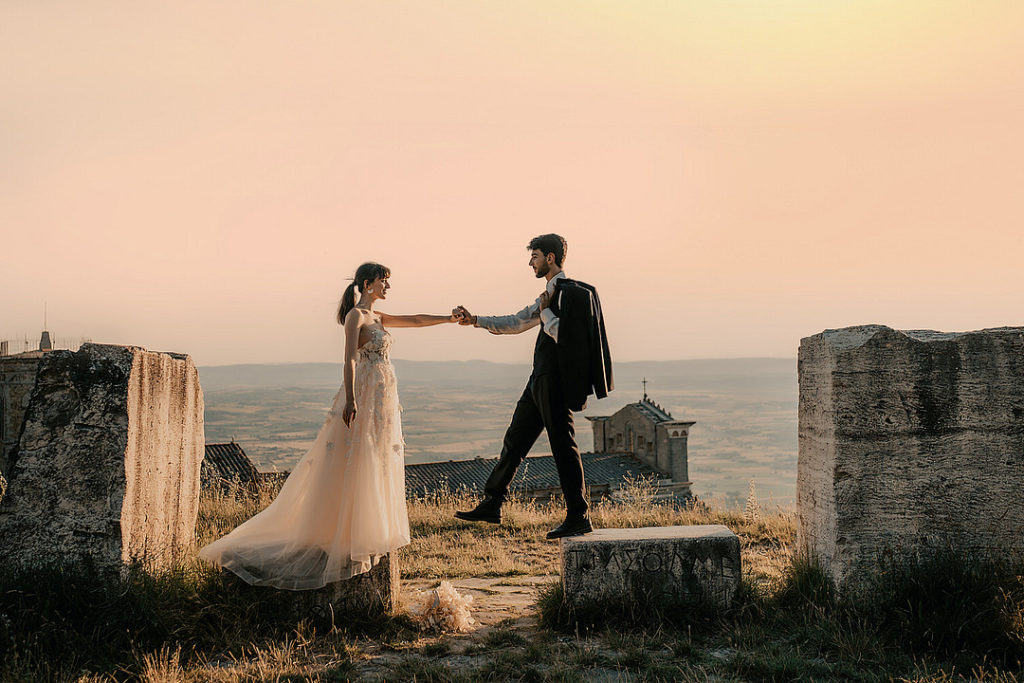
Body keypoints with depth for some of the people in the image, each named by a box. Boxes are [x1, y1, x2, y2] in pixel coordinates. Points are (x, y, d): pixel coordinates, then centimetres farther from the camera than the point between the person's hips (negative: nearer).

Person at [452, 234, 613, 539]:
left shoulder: (571, 292, -12)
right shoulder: (551, 294, 19)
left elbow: (563, 335, -22)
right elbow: (516, 323, 25)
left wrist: (544, 311, -8)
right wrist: (475, 320, 20)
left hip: (556, 381, -10)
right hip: (540, 380, 10)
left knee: (563, 445, -4)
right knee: (514, 440, 13)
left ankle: (578, 517, 5)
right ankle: (491, 505, 22)